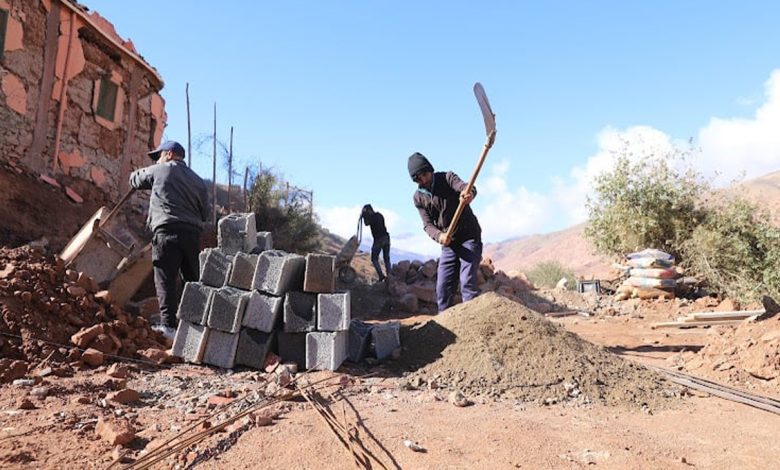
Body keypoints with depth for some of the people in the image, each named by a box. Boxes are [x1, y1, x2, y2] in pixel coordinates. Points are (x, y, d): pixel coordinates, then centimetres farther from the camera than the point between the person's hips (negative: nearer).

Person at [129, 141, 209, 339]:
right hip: (193, 233, 5)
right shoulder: (198, 181, 20)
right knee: (193, 279, 12)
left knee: (166, 279, -5)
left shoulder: (161, 170, 7)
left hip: (167, 231, -5)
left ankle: (168, 325, -10)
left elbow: (134, 179, 22)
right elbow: (205, 214, 18)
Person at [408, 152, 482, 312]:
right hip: (449, 243, 5)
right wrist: (439, 236, -27)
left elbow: (465, 187, -28)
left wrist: (469, 193, -54)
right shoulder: (418, 197, 2)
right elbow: (428, 224, -4)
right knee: (442, 287, 4)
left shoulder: (447, 178, -8)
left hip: (469, 237, -4)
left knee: (467, 282, -17)